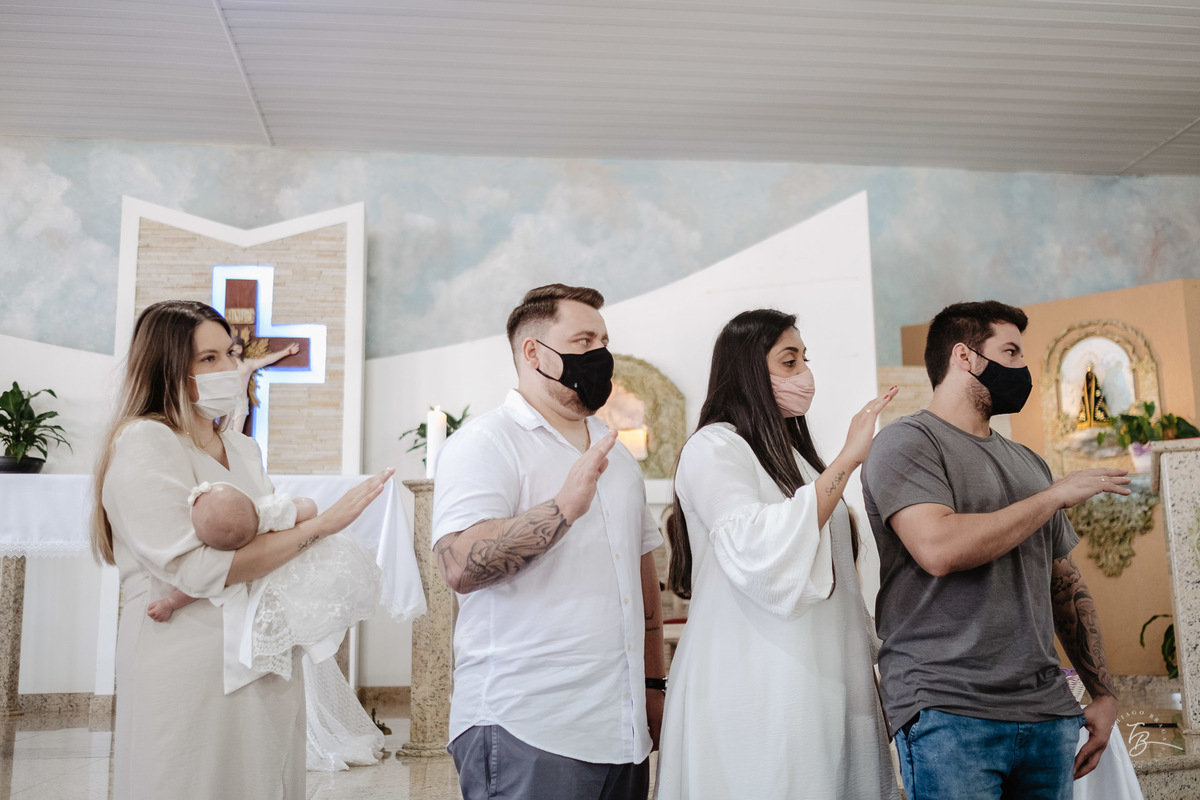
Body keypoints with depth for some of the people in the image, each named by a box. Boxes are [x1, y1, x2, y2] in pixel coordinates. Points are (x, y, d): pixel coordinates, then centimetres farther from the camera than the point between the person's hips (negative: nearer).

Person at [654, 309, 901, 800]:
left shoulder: (793, 455, 18)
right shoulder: (713, 448, -10)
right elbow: (761, 553, -26)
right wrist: (847, 459, -24)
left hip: (818, 682, 8)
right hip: (752, 689, -8)